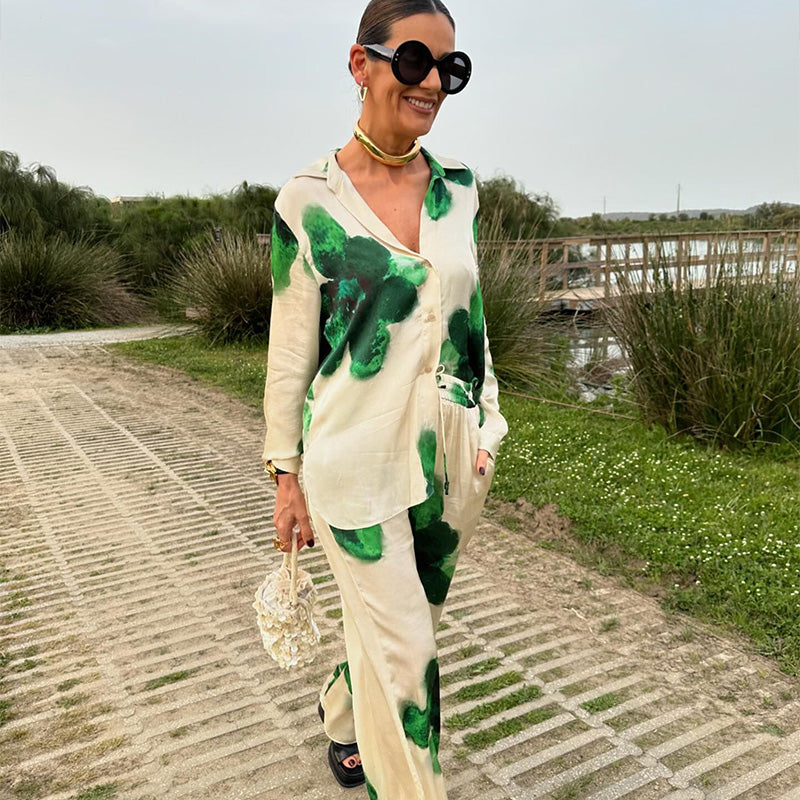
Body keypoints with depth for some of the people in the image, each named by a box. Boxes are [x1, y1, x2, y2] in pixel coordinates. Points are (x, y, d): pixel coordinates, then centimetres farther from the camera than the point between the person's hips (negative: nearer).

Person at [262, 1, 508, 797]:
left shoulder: (457, 189, 5)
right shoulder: (308, 199, -8)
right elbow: (290, 349, -4)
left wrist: (486, 427, 9)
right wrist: (286, 476, -2)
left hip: (448, 458, 5)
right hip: (357, 461, -5)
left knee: (398, 624, 21)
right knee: (403, 653, 0)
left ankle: (340, 711, 53)